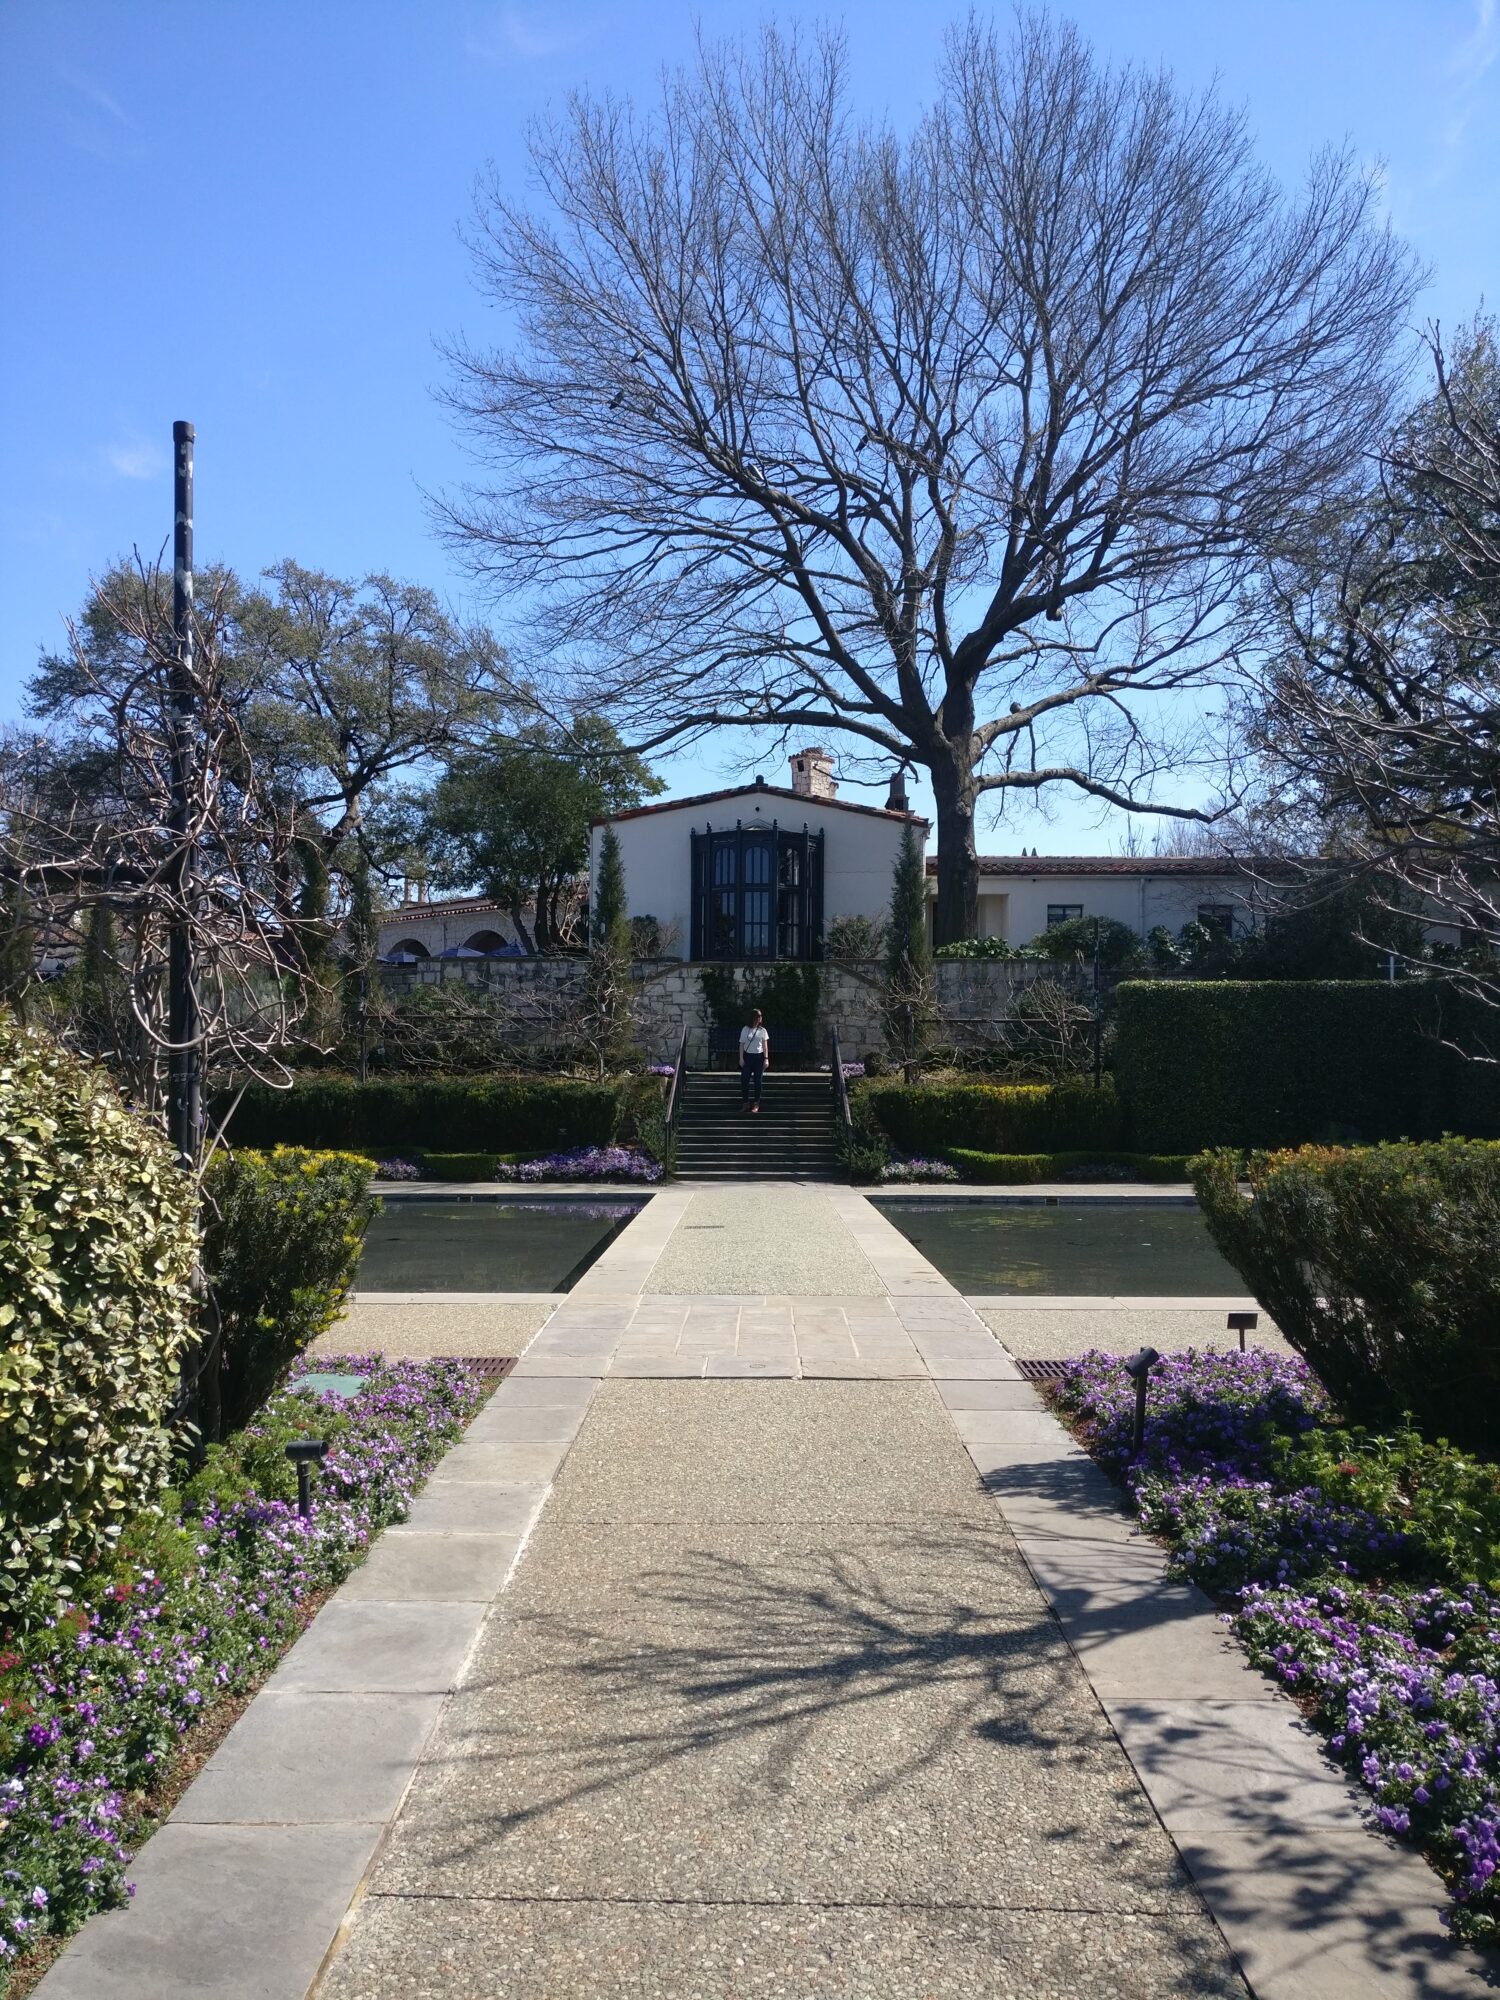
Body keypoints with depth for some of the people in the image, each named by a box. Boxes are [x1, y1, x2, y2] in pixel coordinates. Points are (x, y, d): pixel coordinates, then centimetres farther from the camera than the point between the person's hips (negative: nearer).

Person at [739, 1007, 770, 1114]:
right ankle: (745, 1102, 7)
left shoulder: (762, 1030, 1)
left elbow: (765, 1046, 2)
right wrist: (741, 1058, -4)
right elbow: (742, 1044, 2)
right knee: (744, 1080, -3)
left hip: (759, 1057, 0)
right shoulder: (745, 1029, 0)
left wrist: (766, 1059, -5)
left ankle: (756, 1104, 10)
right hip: (748, 1057, 0)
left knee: (757, 1081, 3)